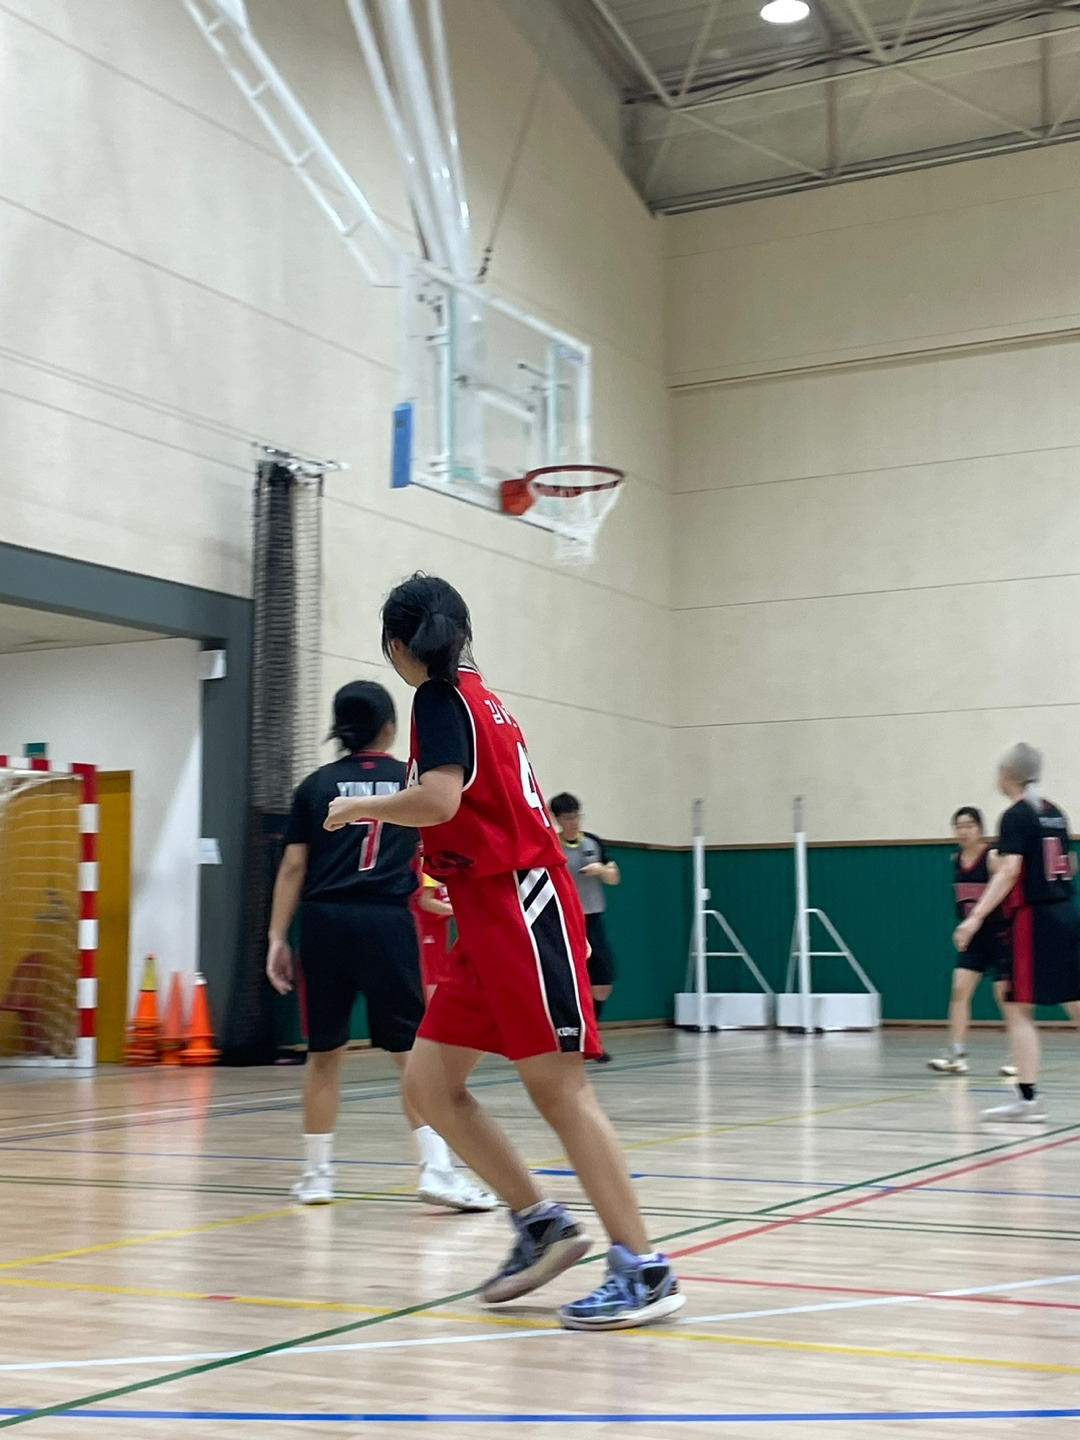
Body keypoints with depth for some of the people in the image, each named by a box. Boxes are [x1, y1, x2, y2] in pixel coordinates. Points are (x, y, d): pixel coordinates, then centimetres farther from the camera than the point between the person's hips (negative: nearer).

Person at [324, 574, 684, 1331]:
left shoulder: (442, 697, -7)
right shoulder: (478, 697, 19)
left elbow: (440, 799, -21)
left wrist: (360, 807, -6)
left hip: (520, 907, -9)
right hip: (494, 919, 9)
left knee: (558, 1086, -10)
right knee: (429, 1081, 7)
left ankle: (644, 1268, -7)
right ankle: (543, 1223, 10)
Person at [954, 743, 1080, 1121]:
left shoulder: (1016, 816, -10)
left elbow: (1010, 870, -22)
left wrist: (976, 917, -29)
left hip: (1034, 919, -8)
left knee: (1018, 1008, -4)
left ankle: (1029, 1097, -9)